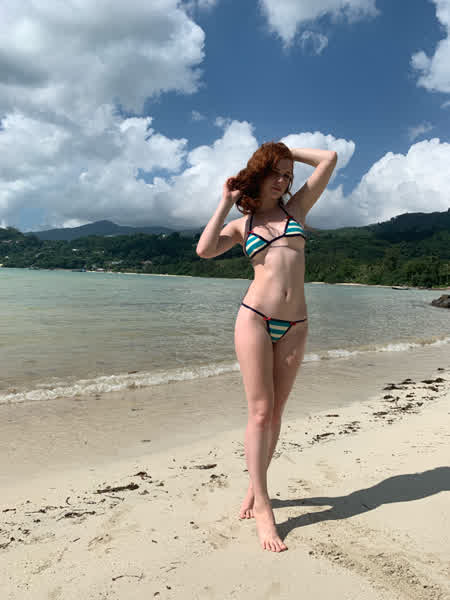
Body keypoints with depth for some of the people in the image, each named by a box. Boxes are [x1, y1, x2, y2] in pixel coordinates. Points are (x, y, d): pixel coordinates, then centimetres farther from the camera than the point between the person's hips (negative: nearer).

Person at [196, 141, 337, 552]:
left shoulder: (296, 209, 15)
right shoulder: (240, 225, 11)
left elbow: (330, 158, 14)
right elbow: (205, 250, -8)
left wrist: (288, 151, 20)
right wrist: (226, 202, 1)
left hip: (294, 325, 3)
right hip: (255, 318, -2)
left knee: (276, 412, 9)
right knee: (260, 412, -3)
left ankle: (255, 487, 27)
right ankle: (263, 508, 8)